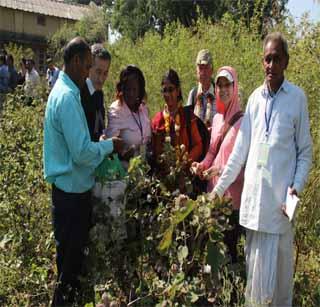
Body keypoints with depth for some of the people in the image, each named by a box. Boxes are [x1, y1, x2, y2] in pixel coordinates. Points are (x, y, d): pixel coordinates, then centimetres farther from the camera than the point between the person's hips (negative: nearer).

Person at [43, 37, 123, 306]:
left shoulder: (64, 91, 11)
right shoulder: (67, 97, -20)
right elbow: (82, 152, -24)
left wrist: (101, 145, 10)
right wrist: (109, 145, -10)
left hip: (72, 189, 10)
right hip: (72, 192, -10)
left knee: (73, 255, 20)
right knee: (70, 259, 5)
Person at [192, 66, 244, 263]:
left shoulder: (241, 121, -12)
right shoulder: (217, 119, 13)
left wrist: (221, 169, -20)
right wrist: (203, 166, 2)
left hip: (233, 193, -7)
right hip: (214, 189, 7)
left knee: (229, 244, 2)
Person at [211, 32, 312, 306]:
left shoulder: (298, 98, -2)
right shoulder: (255, 98, 10)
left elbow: (306, 152, 2)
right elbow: (240, 150, 13)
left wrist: (297, 187, -13)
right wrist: (219, 188, 12)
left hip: (280, 198, -3)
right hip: (252, 195, 4)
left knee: (279, 265, 5)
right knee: (253, 265, 12)